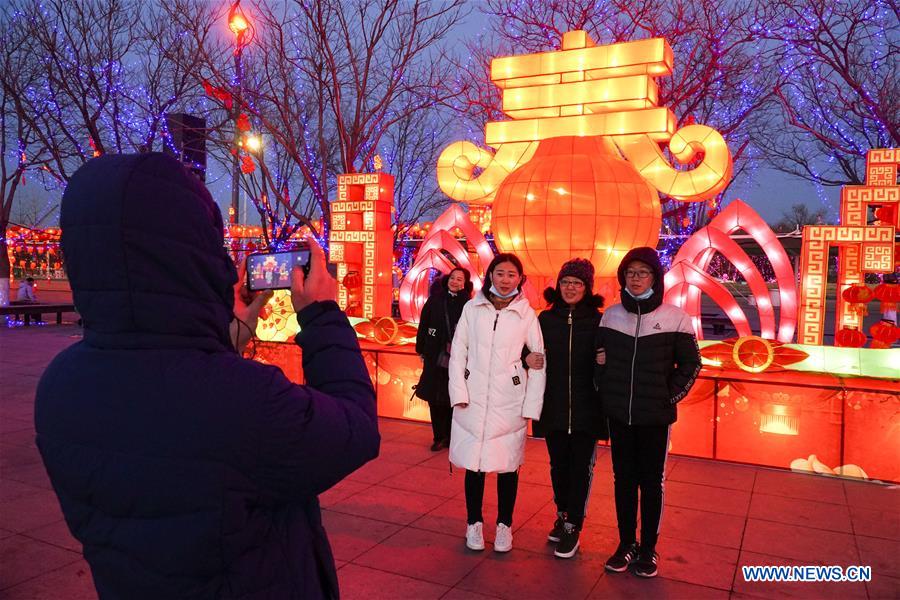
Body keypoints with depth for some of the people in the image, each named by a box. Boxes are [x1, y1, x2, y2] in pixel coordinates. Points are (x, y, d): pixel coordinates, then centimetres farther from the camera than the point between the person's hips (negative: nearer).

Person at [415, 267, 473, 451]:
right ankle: (439, 437, 19)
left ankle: (451, 437, 18)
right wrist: (422, 351, 5)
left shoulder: (467, 305, -2)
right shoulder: (434, 301, 4)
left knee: (452, 400, 3)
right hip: (435, 358, 2)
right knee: (434, 399, 6)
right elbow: (423, 325, 7)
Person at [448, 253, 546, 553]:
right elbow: (458, 352, 3)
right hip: (473, 399, 1)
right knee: (474, 463, 5)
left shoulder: (527, 314, 1)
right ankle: (474, 523, 23)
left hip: (509, 401, 0)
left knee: (507, 464, 7)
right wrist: (459, 393, -6)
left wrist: (531, 407, -3)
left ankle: (504, 525, 24)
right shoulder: (472, 308, 2)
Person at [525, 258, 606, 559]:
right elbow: (533, 353, 10)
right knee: (558, 464, 14)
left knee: (581, 467, 5)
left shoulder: (598, 321, -3)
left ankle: (573, 526, 18)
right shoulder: (546, 319, 3)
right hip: (553, 406, 2)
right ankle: (563, 515, 34)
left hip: (586, 408, -2)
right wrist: (528, 359, -10)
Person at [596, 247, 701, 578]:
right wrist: (606, 393, 1)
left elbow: (690, 364, 1)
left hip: (656, 416, -2)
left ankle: (649, 547, 22)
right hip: (618, 414, 3)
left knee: (652, 482, 8)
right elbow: (600, 356, 12)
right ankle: (626, 544, 25)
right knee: (623, 479, 11)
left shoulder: (674, 317, -6)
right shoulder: (611, 315, 3)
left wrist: (669, 397, -4)